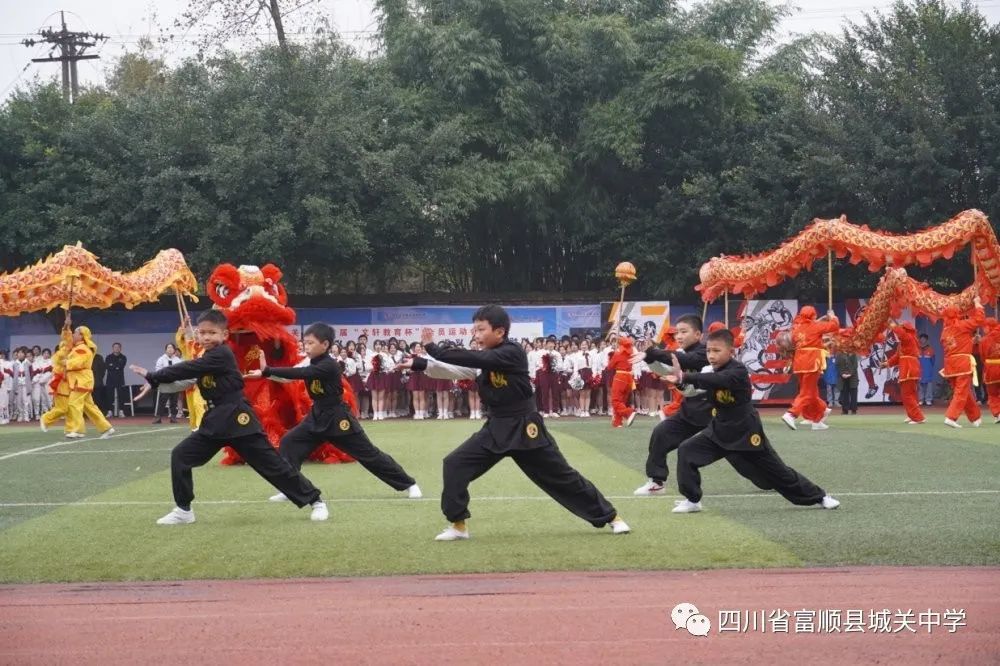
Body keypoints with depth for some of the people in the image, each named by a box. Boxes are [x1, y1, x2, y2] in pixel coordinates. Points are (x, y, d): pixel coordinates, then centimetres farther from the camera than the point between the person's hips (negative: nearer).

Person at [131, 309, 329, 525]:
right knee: (180, 456, 0)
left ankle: (315, 501, 4)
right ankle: (183, 510, 10)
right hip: (215, 421, 8)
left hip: (238, 420, -8)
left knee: (271, 462, -5)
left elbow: (188, 369, -21)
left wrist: (152, 376, -16)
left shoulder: (222, 354, -16)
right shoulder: (209, 357, 12)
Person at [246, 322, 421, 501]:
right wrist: (265, 372, -16)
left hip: (338, 418, -7)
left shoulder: (329, 365, -24)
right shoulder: (311, 363, 3)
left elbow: (300, 374, -33)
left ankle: (409, 484, 9)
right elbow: (288, 377, -1)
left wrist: (267, 371, -35)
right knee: (289, 443, -6)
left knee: (368, 454, -2)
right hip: (317, 416, 8)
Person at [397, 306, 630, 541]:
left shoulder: (512, 352, -20)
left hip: (524, 429, -6)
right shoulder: (482, 359, 4)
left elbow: (477, 359, -31)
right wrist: (420, 364, -17)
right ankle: (457, 525, 2)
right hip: (496, 429, 6)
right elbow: (455, 370, -3)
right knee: (455, 464, -7)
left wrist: (435, 351, -31)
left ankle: (610, 517, 15)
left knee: (562, 477, 1)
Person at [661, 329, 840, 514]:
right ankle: (692, 500, -1)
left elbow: (716, 380, -41)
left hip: (746, 433, -6)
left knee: (778, 472, 4)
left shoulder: (738, 371, -24)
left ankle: (819, 496, 21)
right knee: (686, 451, -11)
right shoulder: (712, 372, 1)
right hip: (720, 431, 6)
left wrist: (684, 377, -51)